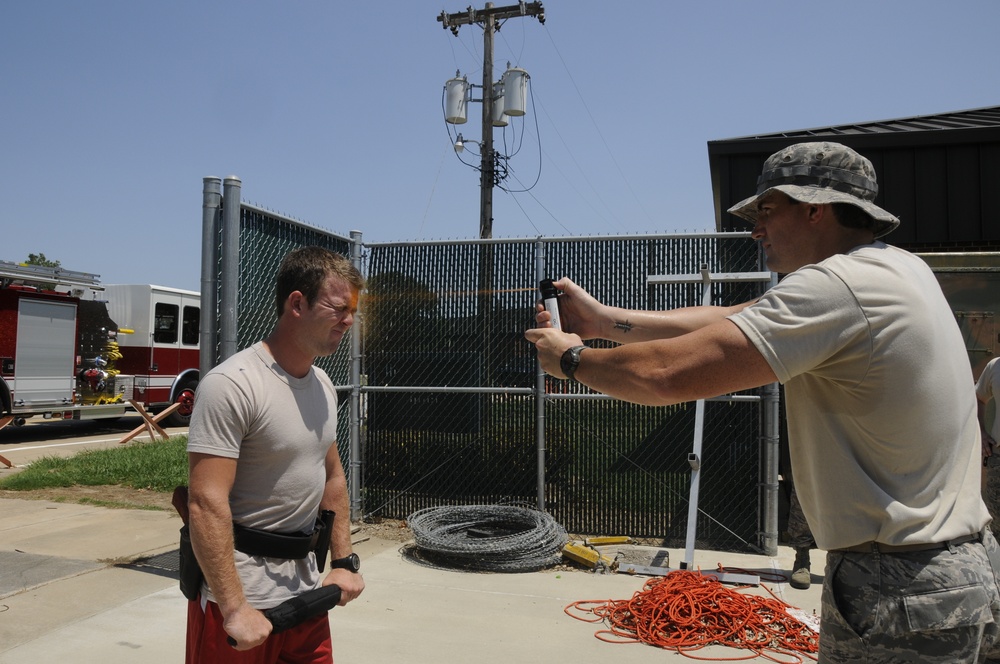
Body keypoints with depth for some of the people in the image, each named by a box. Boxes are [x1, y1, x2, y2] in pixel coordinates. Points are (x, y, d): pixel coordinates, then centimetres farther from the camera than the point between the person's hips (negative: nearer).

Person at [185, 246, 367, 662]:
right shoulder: (232, 385, -19)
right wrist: (234, 609, -24)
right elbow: (206, 503, -23)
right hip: (242, 593, -7)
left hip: (305, 588, 7)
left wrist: (343, 561, 11)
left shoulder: (323, 386, 6)